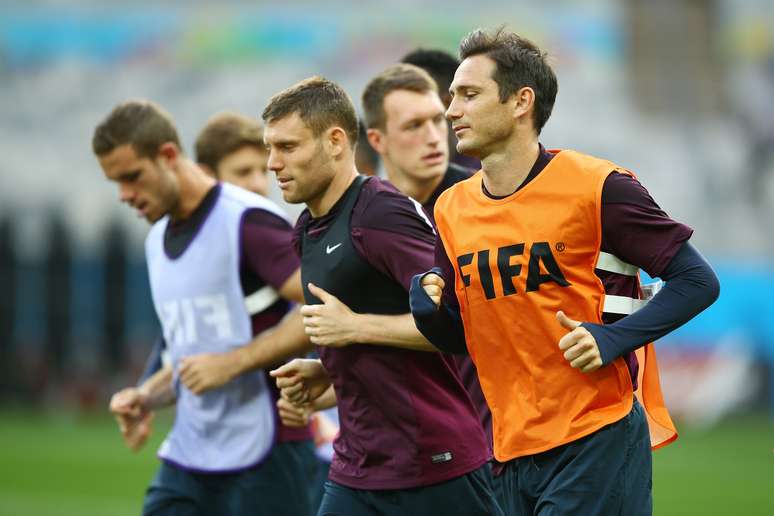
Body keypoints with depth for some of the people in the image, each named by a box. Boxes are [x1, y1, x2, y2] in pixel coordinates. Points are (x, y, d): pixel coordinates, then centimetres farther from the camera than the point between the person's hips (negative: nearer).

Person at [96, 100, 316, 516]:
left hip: (262, 460, -8)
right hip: (185, 461, 8)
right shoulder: (158, 243, 16)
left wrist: (232, 363, -20)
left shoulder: (247, 223, -12)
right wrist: (148, 397, 7)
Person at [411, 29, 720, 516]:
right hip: (515, 452, 6)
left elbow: (698, 281, -7)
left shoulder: (596, 187, -9)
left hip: (598, 443, -6)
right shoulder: (453, 208, 10)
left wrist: (613, 339, -18)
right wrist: (429, 308, -3)